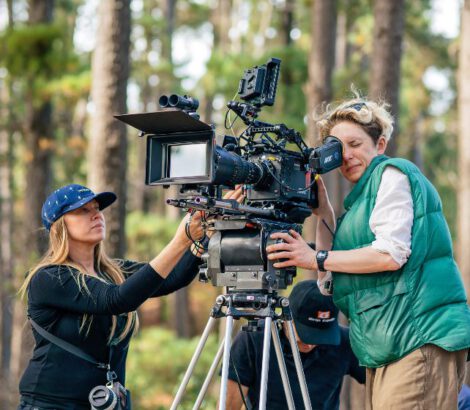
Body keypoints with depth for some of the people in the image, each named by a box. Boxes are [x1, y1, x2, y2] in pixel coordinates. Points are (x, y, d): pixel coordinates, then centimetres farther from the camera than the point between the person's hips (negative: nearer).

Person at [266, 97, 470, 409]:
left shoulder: (392, 173, 0)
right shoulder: (361, 198, 25)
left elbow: (391, 255, -13)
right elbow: (331, 284, 17)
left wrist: (317, 259, -10)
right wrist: (323, 211, 14)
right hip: (386, 348, 9)